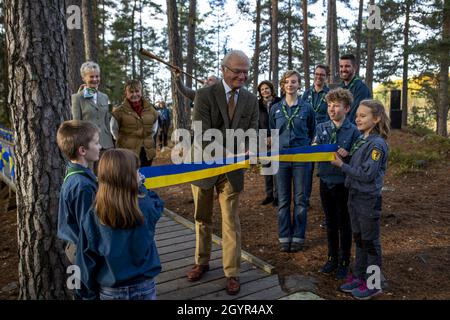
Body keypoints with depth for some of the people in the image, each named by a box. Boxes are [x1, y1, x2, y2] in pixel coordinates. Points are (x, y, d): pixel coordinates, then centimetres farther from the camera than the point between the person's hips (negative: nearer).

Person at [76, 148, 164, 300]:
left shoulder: (93, 217, -18)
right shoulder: (146, 207, -19)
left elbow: (86, 260, -9)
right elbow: (158, 203, 6)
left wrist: (89, 293, 4)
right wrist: (140, 187, 7)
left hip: (110, 291, 1)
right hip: (144, 287, 0)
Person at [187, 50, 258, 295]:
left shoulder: (251, 100, 0)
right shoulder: (205, 95, -12)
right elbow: (202, 134, -20)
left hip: (232, 169, 1)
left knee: (231, 223, 7)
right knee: (202, 219, 16)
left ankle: (232, 273, 21)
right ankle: (202, 262, 37)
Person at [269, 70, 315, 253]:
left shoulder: (307, 108, 1)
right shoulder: (276, 109, 5)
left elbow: (312, 132, 11)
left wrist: (306, 146, 2)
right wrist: (277, 147, 5)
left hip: (301, 158, -1)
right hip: (281, 158, 2)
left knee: (300, 199, 6)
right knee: (283, 200, 7)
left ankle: (298, 237, 18)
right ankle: (284, 237, 18)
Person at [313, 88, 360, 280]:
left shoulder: (353, 131, -9)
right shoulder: (321, 128, 3)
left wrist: (347, 154, -24)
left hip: (343, 183, -4)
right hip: (325, 180, 4)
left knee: (344, 224, 10)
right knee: (330, 222, 16)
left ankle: (344, 262, 26)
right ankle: (332, 258, 32)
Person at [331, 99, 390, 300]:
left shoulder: (377, 144, -17)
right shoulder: (361, 140, 8)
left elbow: (367, 174, -21)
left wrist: (342, 165, -16)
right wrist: (342, 159, -1)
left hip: (369, 199, -8)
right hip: (355, 195, 8)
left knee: (370, 241, 5)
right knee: (359, 239, 17)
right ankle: (359, 276, 31)